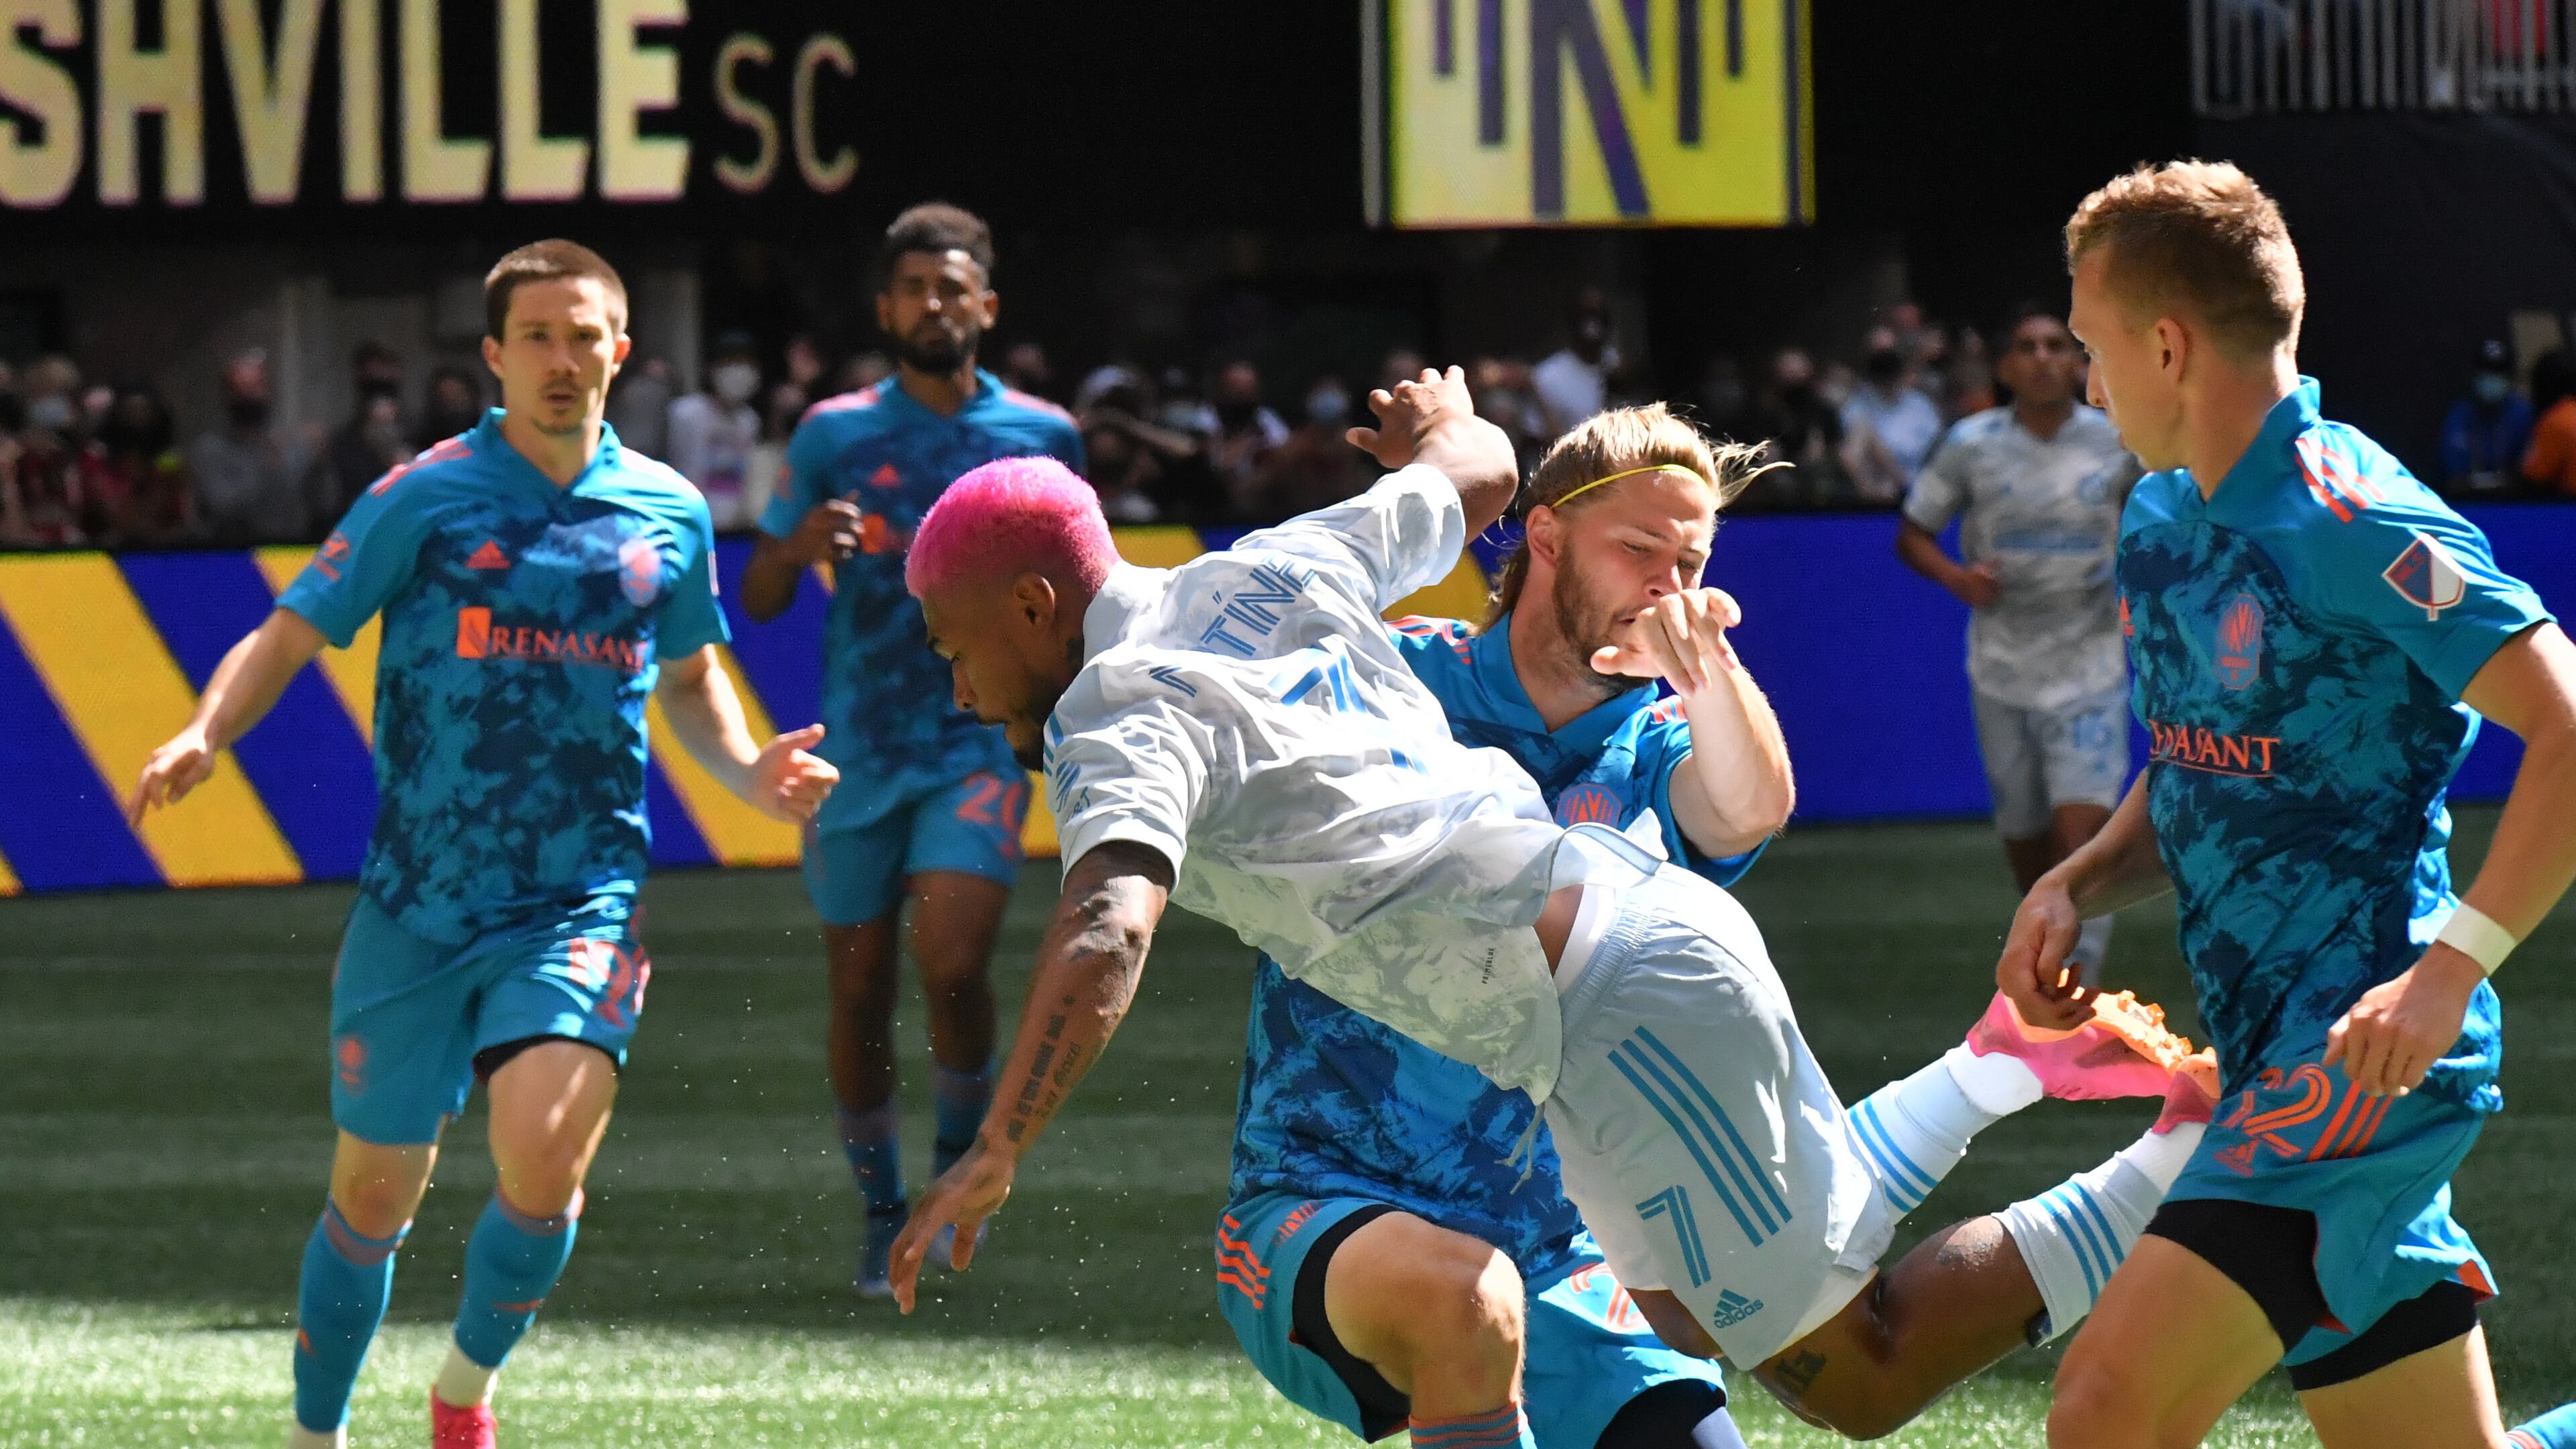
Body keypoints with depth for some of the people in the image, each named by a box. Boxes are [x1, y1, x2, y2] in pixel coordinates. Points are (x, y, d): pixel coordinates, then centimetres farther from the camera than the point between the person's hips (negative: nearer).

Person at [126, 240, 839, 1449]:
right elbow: (288, 636, -2)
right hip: (417, 904, -1)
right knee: (375, 1197, 8)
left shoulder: (668, 515, 6)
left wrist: (749, 770, 5)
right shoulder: (425, 498, -3)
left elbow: (687, 676, 23)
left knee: (543, 1154, -21)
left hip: (581, 899, 1)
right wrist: (203, 736, -20)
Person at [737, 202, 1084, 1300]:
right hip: (860, 747, 1)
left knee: (952, 961, -21)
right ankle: (882, 1211, 21)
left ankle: (960, 1151, 4)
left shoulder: (1041, 437, 4)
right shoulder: (834, 436, 3)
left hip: (982, 742, -1)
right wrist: (799, 546, -16)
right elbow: (758, 600, 5)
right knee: (860, 992, 5)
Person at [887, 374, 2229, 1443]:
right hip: (1645, 917, 9)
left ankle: (2206, 1135, -7)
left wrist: (992, 1156, -35)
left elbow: (1109, 929, -28)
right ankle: (1997, 1067, 21)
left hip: (1623, 1007, -9)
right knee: (1691, 1318, 28)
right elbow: (1476, 476, 30)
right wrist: (1444, 426, 54)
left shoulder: (1119, 719, -9)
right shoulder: (1270, 574, 14)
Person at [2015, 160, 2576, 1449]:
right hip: (2267, 1052, 10)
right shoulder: (2160, 524, 13)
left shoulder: (2349, 527, -16)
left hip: (2360, 1044, -10)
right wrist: (2079, 884, 6)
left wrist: (2450, 968, -24)